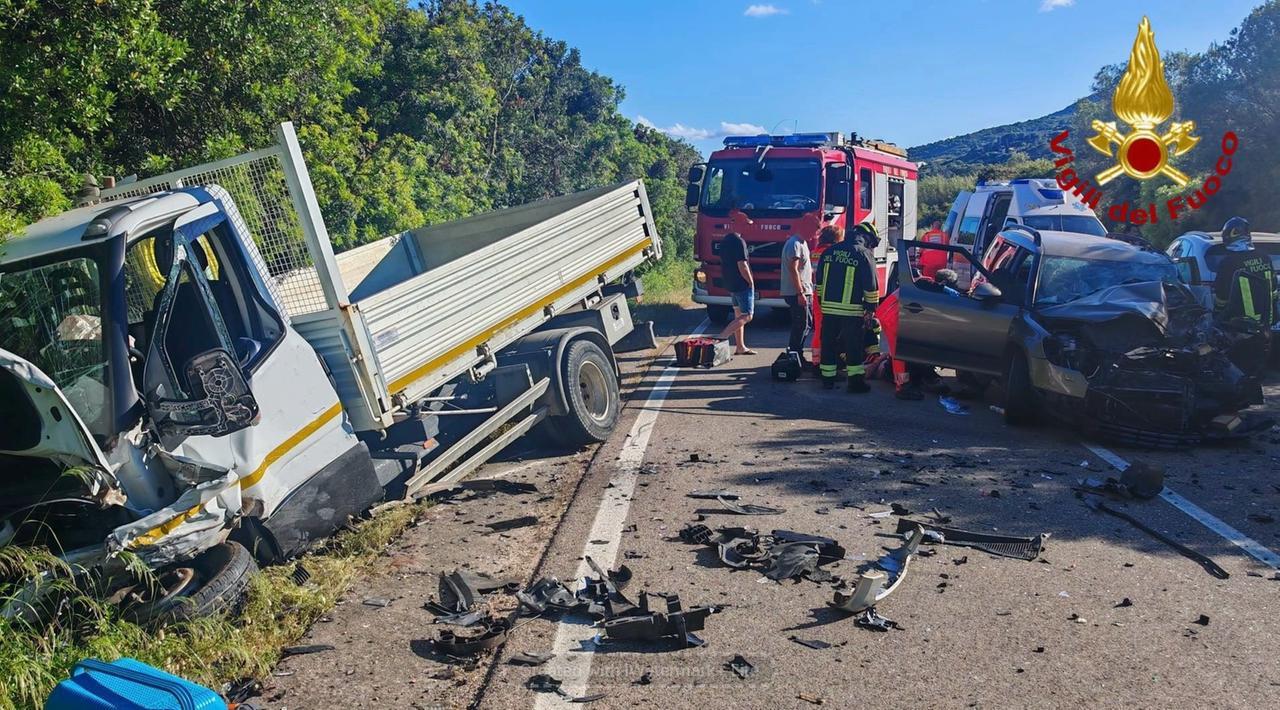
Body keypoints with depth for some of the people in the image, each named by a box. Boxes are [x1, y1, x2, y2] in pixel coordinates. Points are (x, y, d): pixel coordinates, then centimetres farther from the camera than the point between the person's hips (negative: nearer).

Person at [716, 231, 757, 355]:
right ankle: (721, 338, -15)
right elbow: (742, 266, -21)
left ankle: (741, 347, 20)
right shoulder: (738, 241, -19)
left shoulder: (724, 241, 10)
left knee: (738, 315, 15)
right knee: (747, 316, -5)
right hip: (742, 284, -9)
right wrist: (751, 281, -11)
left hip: (731, 284, 9)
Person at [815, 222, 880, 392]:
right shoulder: (863, 254, -6)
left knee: (828, 344, 12)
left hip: (828, 307, 5)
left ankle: (827, 379, 17)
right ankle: (856, 381, 4)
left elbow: (819, 281, 15)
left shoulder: (829, 251, 11)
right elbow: (871, 285, -6)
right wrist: (870, 309, 1)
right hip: (851, 310, -5)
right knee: (853, 346, 2)